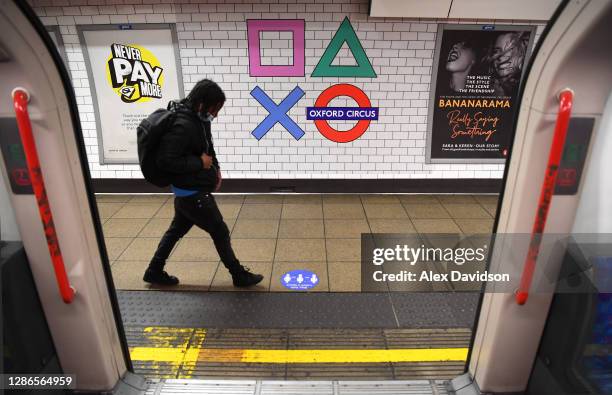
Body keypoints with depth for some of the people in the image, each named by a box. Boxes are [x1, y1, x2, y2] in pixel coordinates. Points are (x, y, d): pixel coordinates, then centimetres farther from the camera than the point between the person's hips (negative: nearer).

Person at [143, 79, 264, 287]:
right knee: (220, 232, 5)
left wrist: (215, 168, 5)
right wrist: (200, 163, -21)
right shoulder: (182, 127, -28)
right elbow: (165, 161, -29)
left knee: (177, 229, 22)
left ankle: (154, 271, 38)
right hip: (193, 193, -9)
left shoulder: (198, 119, 1)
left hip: (190, 191, 9)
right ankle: (239, 275, 23)